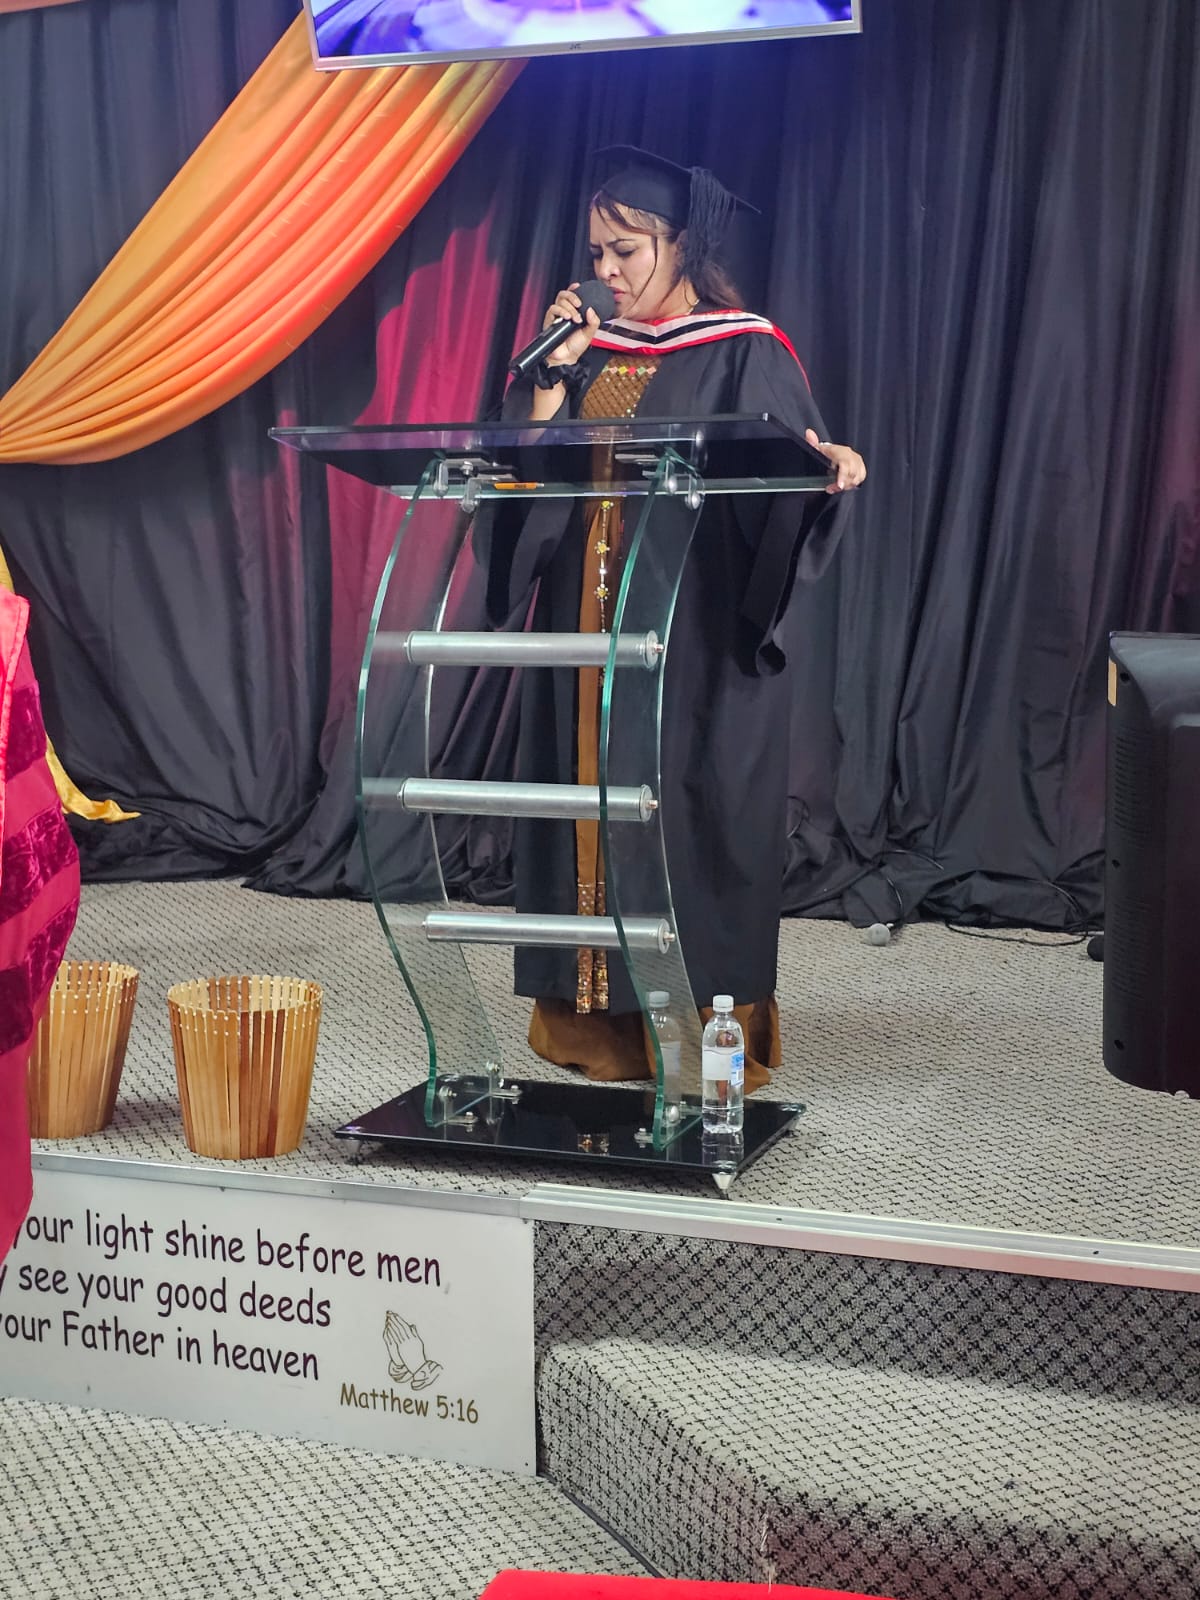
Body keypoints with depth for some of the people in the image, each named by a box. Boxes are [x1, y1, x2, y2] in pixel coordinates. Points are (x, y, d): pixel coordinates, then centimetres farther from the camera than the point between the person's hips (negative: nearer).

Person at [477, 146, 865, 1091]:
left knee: (692, 815, -5)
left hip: (699, 640, -5)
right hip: (588, 630, 6)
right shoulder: (591, 353, 15)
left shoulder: (746, 354, -1)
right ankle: (598, 1020, 14)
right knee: (593, 802, 5)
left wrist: (825, 466, -32)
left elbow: (782, 487, -11)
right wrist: (554, 373, -2)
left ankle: (706, 1032, 5)